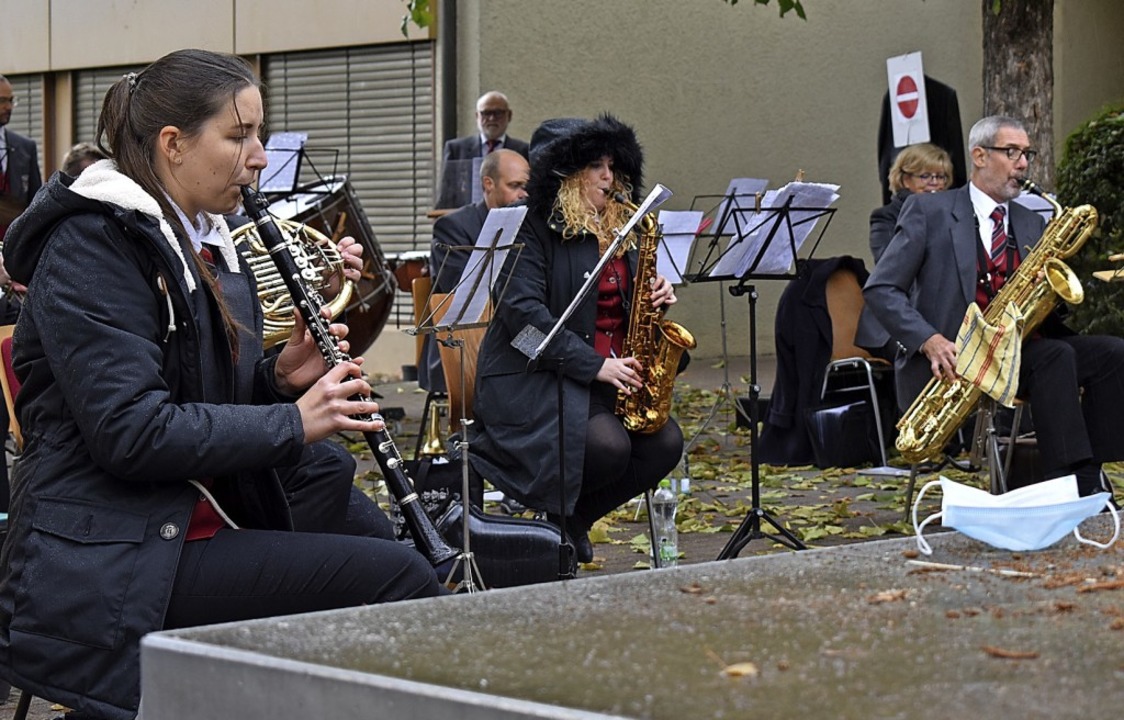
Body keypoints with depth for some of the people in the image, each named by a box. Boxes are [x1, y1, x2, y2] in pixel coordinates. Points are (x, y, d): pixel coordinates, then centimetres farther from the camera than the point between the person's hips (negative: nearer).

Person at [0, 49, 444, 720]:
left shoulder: (206, 244, 16)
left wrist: (278, 380, 3)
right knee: (397, 577, -22)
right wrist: (292, 422, -16)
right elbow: (130, 432, -20)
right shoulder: (91, 246, -11)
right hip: (108, 565, -9)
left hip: (201, 532, 9)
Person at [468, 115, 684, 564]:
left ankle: (573, 517, 5)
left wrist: (655, 297, -2)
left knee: (665, 443, -15)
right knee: (608, 446, -31)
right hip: (532, 376, -8)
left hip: (612, 372, 8)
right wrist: (592, 365, -23)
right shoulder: (532, 228, -8)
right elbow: (523, 311, -18)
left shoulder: (619, 228, 15)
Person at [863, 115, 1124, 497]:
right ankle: (1068, 479, -32)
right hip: (952, 356, -6)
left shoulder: (1031, 224, 20)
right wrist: (929, 340, -19)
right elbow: (880, 289, -4)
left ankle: (1084, 478, -21)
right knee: (1056, 356, -29)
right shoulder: (928, 210, 3)